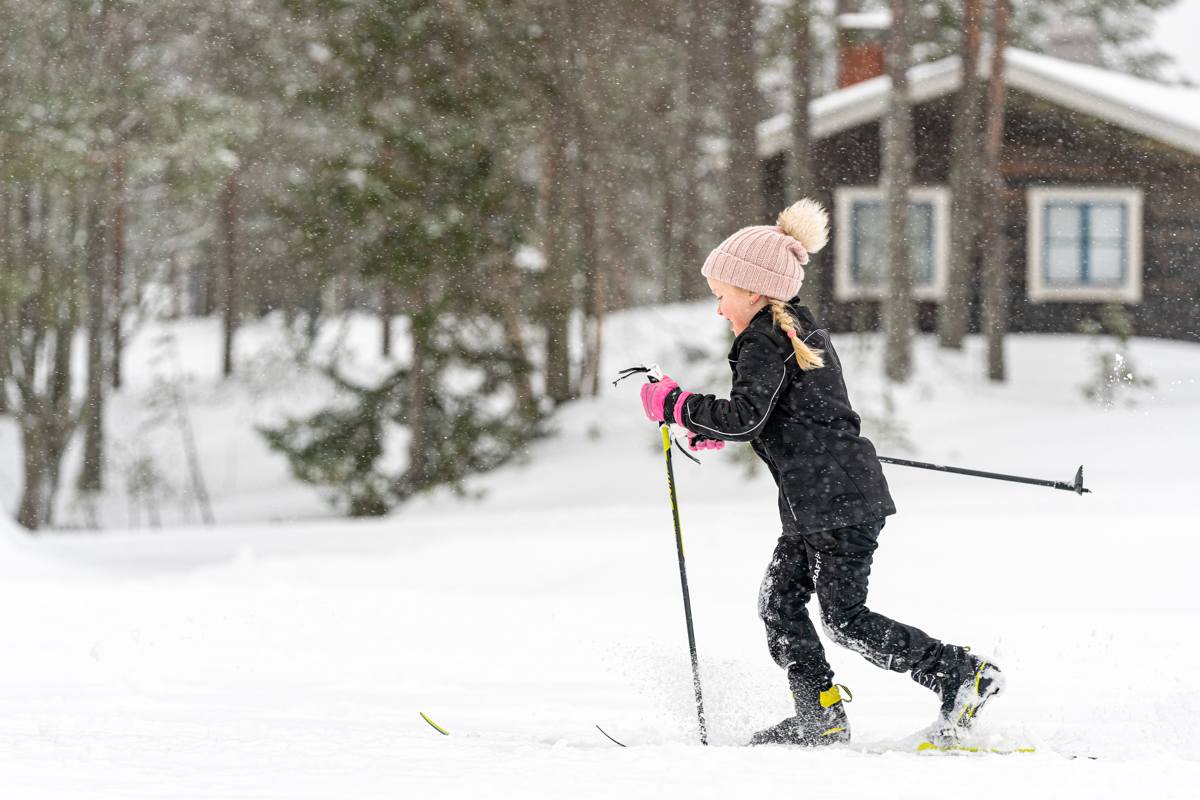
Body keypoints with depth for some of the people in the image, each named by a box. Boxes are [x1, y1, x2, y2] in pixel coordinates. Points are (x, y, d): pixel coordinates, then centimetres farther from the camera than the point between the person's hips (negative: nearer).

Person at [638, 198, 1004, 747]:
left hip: (836, 499, -10)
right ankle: (821, 716, 13)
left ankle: (962, 675, -6)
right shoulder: (799, 328, 18)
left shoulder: (764, 342, -12)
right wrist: (715, 430, 24)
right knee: (780, 599, 12)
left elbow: (746, 417, -24)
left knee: (844, 618, -8)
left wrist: (676, 406, -13)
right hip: (819, 505, 10)